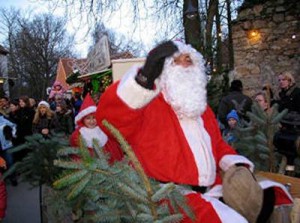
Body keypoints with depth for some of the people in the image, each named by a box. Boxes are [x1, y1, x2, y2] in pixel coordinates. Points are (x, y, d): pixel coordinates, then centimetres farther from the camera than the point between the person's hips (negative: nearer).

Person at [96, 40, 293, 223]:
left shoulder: (201, 107, 19)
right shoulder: (145, 104, -5)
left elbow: (219, 146, 25)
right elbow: (109, 117, -24)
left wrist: (238, 168, 4)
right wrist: (145, 76, -38)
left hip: (211, 191, 8)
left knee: (268, 198, -2)